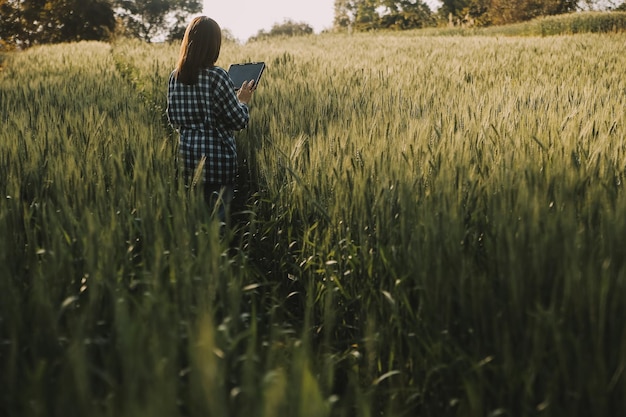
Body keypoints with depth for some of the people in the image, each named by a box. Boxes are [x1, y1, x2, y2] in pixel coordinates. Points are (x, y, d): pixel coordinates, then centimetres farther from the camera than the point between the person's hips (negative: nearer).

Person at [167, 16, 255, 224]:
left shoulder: (175, 76, 4)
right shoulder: (216, 76, -14)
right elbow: (239, 121, -10)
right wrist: (243, 101, 8)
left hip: (187, 157, 6)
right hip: (217, 160, -6)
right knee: (217, 217, 3)